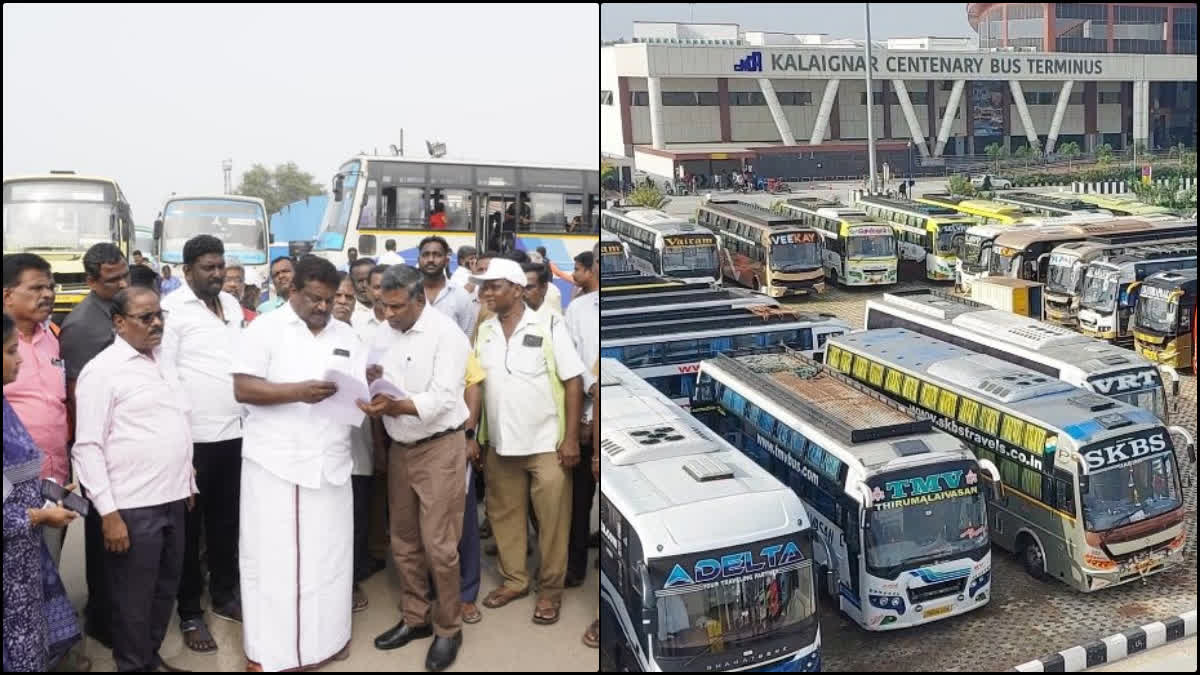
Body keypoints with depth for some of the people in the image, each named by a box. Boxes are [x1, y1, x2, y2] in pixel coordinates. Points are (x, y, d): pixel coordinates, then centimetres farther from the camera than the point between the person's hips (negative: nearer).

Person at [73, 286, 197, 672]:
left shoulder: (162, 361, 11)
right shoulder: (102, 370, -10)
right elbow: (88, 447, -12)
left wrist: (188, 482, 17)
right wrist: (108, 513, -16)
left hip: (172, 499, 7)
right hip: (132, 506, -6)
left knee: (166, 589, 18)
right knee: (134, 599, 7)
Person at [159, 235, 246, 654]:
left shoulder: (232, 305, 11)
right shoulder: (172, 310, -10)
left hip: (234, 432, 6)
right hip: (193, 436, -6)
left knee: (227, 520, 17)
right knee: (190, 525, 7)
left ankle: (225, 596, 32)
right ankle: (190, 613, 19)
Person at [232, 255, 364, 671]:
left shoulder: (346, 336, 12)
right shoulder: (265, 329, -2)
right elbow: (242, 389, -10)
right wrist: (298, 391, -21)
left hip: (330, 464, 4)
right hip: (275, 463, -4)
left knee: (328, 555, 11)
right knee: (272, 557, 4)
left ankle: (325, 637, 26)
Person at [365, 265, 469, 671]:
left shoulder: (446, 334, -15)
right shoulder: (385, 334, 7)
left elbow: (442, 398, -23)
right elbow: (380, 384, 7)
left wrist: (395, 406, -36)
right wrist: (373, 394, -16)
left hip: (439, 448, -6)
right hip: (399, 448, 7)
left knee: (438, 546, 0)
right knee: (404, 542, 15)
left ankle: (448, 629, 17)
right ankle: (414, 618, 31)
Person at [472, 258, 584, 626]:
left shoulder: (549, 326, -8)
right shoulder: (483, 331, 6)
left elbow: (573, 382, -9)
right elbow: (476, 385, 11)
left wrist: (571, 438, -12)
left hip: (546, 443, -4)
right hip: (500, 445, 5)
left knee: (552, 520, 4)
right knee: (505, 515, 14)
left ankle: (550, 589, 19)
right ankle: (514, 580, 31)